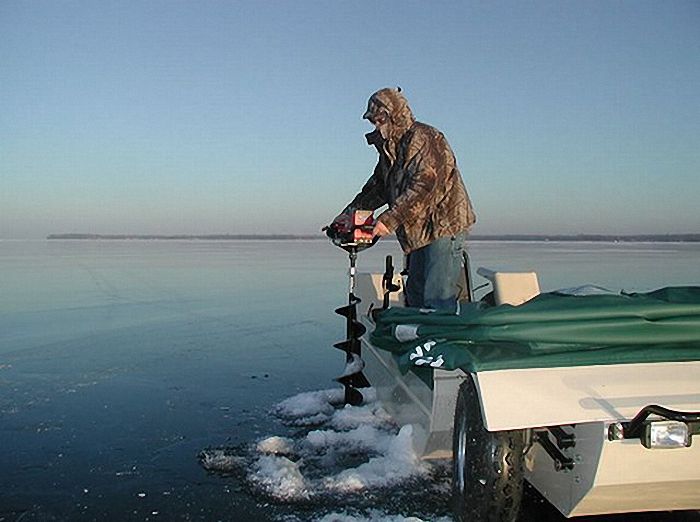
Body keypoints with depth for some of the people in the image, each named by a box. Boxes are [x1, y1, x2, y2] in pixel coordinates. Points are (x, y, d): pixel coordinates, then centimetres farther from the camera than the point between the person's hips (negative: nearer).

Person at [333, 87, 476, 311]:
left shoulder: (424, 138, -14)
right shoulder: (389, 147, 16)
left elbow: (423, 186, -25)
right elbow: (378, 186, 21)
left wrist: (390, 219, -29)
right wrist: (350, 213, 9)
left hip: (444, 226, -10)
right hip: (420, 231, 10)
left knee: (437, 297, -13)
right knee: (415, 294, 13)